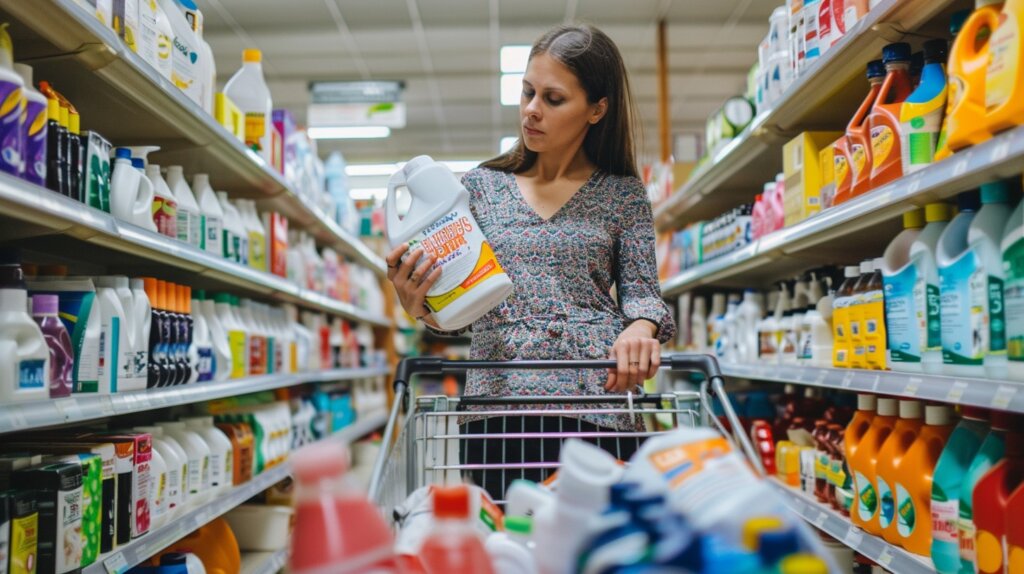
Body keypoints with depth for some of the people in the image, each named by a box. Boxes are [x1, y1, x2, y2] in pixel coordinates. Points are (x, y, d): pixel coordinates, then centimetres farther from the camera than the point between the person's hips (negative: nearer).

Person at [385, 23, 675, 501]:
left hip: (596, 403, 0)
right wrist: (418, 305, -12)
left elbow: (641, 289, 4)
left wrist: (640, 329, -19)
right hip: (496, 406, 1)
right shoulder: (480, 185, 12)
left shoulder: (623, 194, 9)